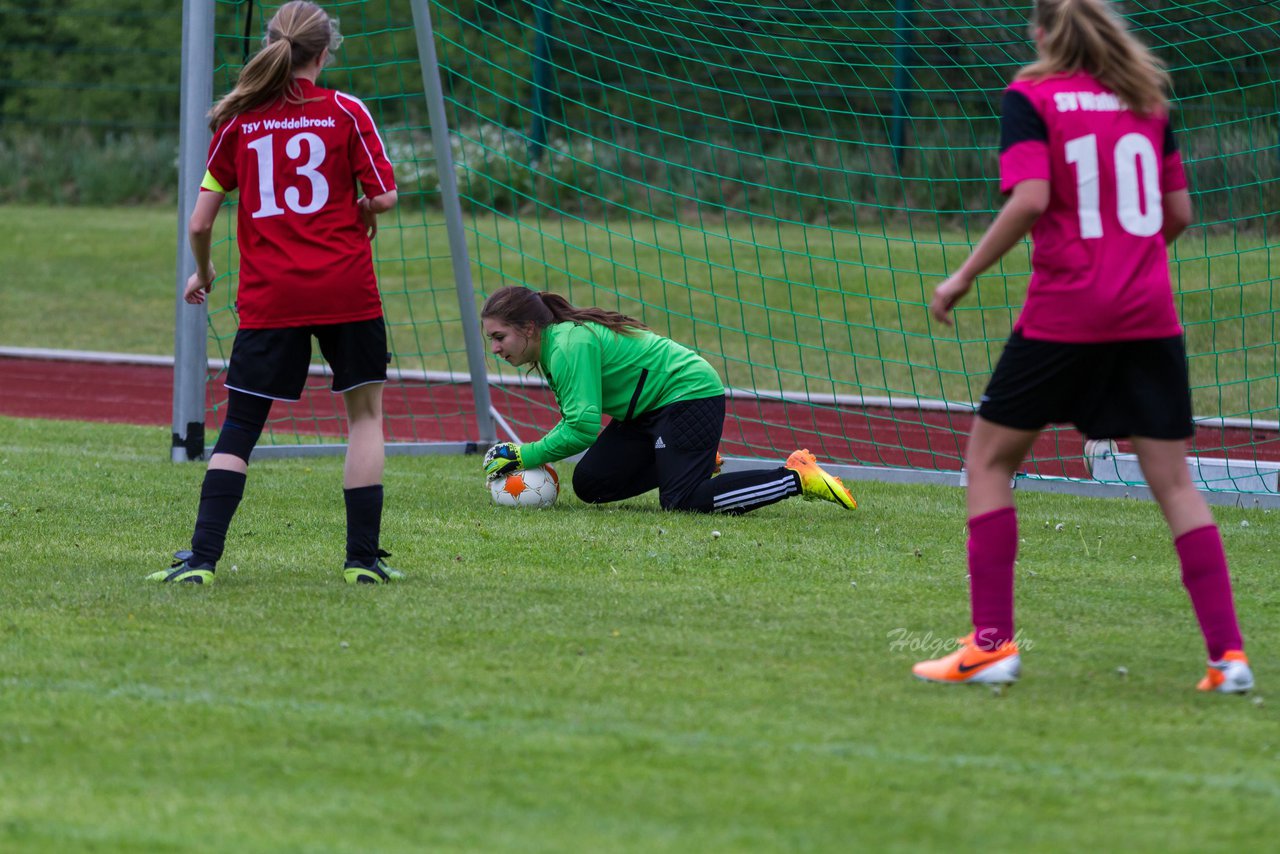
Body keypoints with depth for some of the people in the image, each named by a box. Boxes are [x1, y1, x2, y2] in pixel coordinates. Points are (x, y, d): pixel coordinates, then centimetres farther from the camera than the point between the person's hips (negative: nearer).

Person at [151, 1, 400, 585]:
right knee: (364, 412, 10)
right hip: (347, 290, -1)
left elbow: (200, 222, 4)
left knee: (239, 428, 5)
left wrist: (202, 273, 22)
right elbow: (383, 197, -4)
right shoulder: (345, 112, -1)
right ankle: (363, 558, 6)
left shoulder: (236, 121, 4)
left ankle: (202, 559, -5)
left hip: (268, 296, 1)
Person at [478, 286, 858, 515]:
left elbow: (582, 429, -27)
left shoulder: (569, 346, -24)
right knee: (589, 484, 3)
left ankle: (796, 477, -10)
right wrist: (532, 452, 0)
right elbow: (578, 415, 13)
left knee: (682, 501, -21)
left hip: (690, 394, -10)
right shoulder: (555, 342, 7)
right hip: (649, 409, 10)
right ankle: (694, 461, 18)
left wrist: (523, 456, -21)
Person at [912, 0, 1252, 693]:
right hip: (1150, 316, 4)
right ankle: (1228, 654, -5)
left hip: (1063, 314, -4)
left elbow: (1031, 198, -17)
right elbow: (1178, 213, 11)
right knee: (1172, 479, 5)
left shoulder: (1031, 98, -3)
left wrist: (964, 277, -8)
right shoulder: (1145, 100, 11)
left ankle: (992, 642, 4)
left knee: (990, 458, 11)